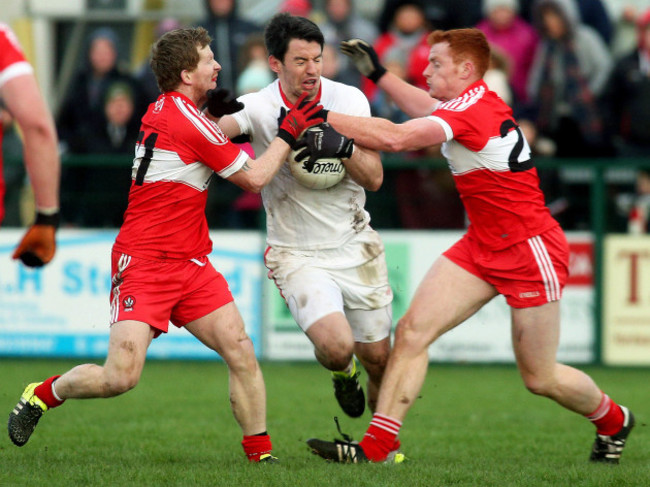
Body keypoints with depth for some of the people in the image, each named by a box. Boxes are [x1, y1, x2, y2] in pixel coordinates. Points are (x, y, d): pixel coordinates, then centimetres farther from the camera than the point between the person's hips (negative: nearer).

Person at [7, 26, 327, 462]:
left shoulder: (163, 109, 10)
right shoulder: (187, 120, -16)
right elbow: (254, 177, -9)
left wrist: (222, 115, 12)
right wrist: (288, 134, 1)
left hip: (191, 263, 9)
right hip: (143, 263, -9)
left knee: (242, 355, -4)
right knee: (121, 377, -14)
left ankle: (260, 454, 0)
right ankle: (42, 395, 12)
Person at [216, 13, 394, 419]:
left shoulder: (349, 100, -4)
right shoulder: (258, 108, -11)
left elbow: (374, 178, -5)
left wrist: (340, 145, -23)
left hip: (356, 246, 3)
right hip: (298, 257, -3)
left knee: (378, 358, 5)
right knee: (336, 346, -24)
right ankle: (342, 372, 15)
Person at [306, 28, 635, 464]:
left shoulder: (473, 110, -23)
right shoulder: (477, 103, 4)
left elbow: (394, 138, -35)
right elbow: (429, 110, 30)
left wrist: (322, 117, -30)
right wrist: (377, 73, 29)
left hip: (530, 250, -9)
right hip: (482, 246, 9)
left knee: (540, 379, 3)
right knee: (411, 331, -7)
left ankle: (613, 421, 32)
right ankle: (378, 445, -8)